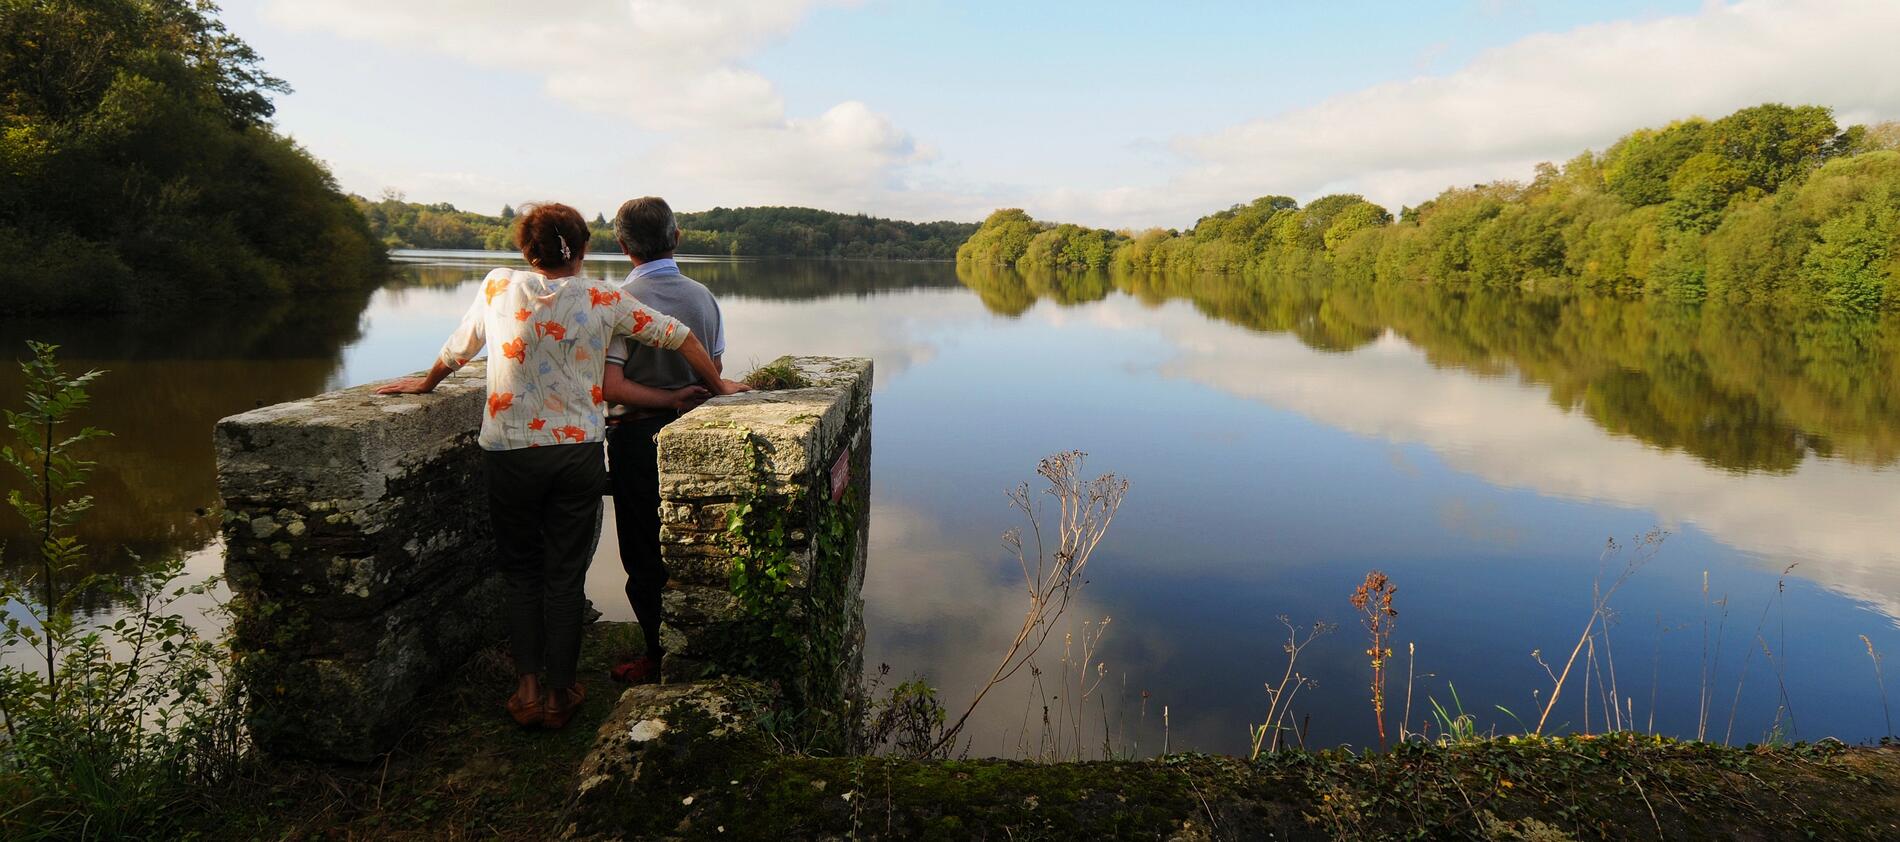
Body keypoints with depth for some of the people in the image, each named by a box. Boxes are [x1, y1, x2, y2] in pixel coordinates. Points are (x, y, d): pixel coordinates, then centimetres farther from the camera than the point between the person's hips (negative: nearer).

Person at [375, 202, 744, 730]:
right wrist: (717, 387, 18)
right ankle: (559, 693, 17)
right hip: (579, 450, 0)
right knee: (566, 575, 9)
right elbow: (680, 338, 3)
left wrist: (425, 384, 34)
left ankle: (527, 687, 15)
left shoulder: (498, 287, 0)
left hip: (510, 451, 0)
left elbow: (458, 348, 14)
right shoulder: (604, 299, -2)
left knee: (522, 571, 16)